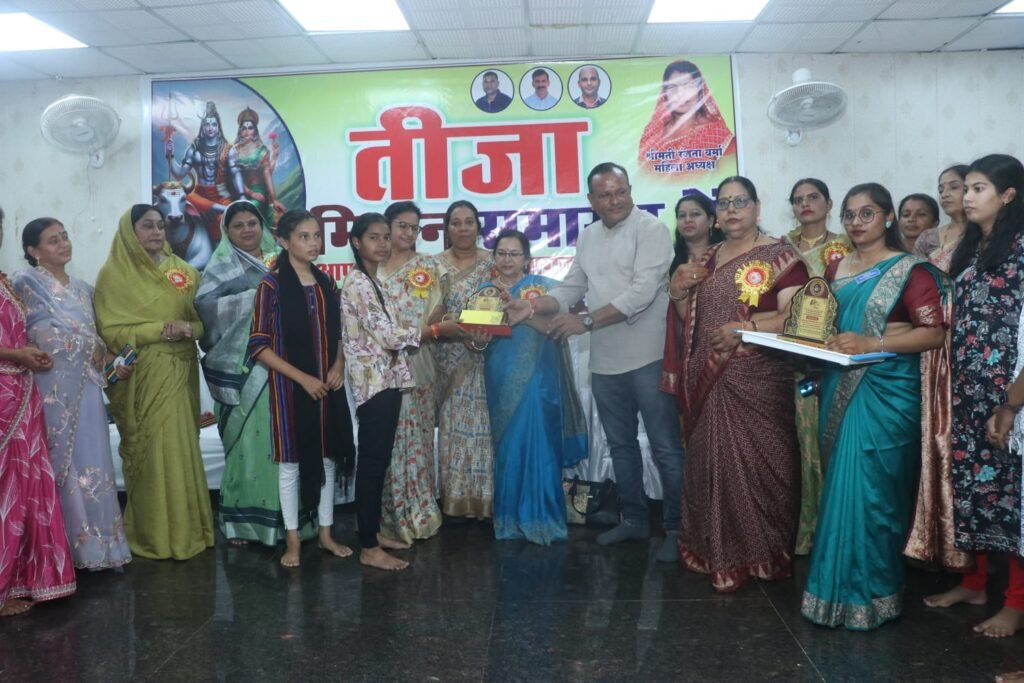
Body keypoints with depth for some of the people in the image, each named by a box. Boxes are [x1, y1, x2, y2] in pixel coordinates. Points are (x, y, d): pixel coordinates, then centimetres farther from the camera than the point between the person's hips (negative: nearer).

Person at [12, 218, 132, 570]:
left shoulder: (82, 288, 18)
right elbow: (43, 334, -13)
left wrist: (112, 364, 3)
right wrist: (95, 349, -5)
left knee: (90, 463, 7)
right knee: (62, 465, -3)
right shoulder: (27, 282, -3)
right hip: (53, 387, -6)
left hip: (86, 387, 6)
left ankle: (92, 543, 15)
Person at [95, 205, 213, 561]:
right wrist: (159, 330, -17)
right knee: (151, 452, -3)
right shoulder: (114, 274, -1)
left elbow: (204, 318, 12)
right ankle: (154, 536, 8)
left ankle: (187, 529, 17)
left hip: (179, 374, 4)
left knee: (182, 450, 6)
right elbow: (110, 331, -7)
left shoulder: (183, 270, 10)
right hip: (141, 379, -4)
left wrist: (189, 328, -11)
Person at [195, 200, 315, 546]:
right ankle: (242, 520, 7)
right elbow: (205, 305, -13)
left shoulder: (279, 261, 16)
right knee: (246, 440, -3)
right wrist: (256, 295, -16)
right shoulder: (222, 266, 4)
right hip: (242, 368, -4)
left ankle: (281, 516, 14)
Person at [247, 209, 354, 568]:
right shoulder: (271, 284, -9)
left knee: (327, 457, 11)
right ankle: (292, 539, 17)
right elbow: (259, 344, -12)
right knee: (291, 461, 4)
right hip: (290, 386, -5)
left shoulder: (326, 283, 7)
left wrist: (339, 365, -5)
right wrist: (302, 378, -16)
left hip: (328, 386, 5)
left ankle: (325, 533, 24)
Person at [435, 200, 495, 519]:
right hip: (451, 358, 0)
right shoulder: (436, 265, 4)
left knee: (484, 422, 1)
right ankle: (456, 498, 10)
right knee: (455, 423, 1)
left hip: (487, 357, 0)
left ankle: (485, 498, 11)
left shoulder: (492, 262, 4)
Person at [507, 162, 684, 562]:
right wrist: (533, 306, -5)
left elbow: (642, 292, -20)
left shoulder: (650, 229, -10)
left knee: (666, 449, 1)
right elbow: (571, 289, 14)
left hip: (648, 358, -7)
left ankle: (676, 530, 13)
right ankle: (634, 520, 31)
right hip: (604, 362, 7)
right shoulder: (587, 238, 13)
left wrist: (586, 322, -21)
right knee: (621, 445, 17)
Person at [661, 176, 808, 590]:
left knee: (757, 462, -3)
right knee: (712, 462, 8)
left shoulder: (780, 256, -3)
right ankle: (718, 552, 19)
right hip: (709, 380, 6)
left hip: (757, 380, -5)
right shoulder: (707, 259, 15)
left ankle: (760, 554, 11)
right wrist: (678, 293, 0)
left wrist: (746, 329, -25)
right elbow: (690, 320, 19)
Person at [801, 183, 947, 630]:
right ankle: (843, 585, 21)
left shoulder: (910, 270, -6)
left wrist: (870, 344, -22)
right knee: (844, 487, 10)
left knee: (869, 490, -6)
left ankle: (870, 592, 6)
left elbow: (934, 333, -13)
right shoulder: (835, 270, 13)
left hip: (885, 393, -6)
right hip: (840, 389, 6)